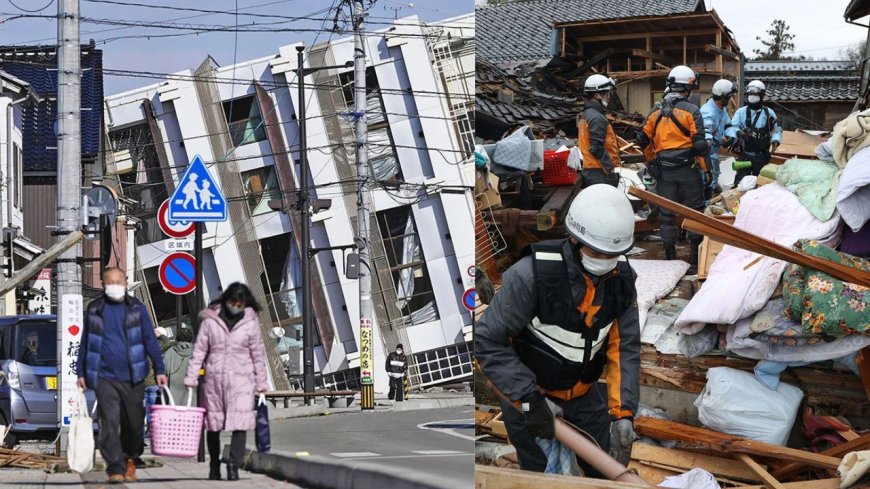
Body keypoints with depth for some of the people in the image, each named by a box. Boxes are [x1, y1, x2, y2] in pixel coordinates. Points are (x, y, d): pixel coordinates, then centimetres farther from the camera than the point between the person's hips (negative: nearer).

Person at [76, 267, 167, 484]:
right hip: (104, 377, -1)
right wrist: (81, 373, 14)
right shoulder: (94, 310, 7)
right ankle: (115, 468, -12)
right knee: (110, 422, -11)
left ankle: (130, 461, 28)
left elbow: (150, 340, 6)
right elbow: (85, 343, 15)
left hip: (133, 377, 1)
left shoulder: (136, 308, 5)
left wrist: (159, 369, 0)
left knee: (133, 422, 7)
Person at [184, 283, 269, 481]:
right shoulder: (210, 320, 2)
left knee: (240, 423, -13)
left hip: (241, 378, -1)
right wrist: (191, 377, -2)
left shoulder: (250, 322, 3)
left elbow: (258, 354, 7)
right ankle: (214, 464, 23)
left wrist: (261, 383, 8)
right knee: (213, 423, 9)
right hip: (214, 378, 1)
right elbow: (199, 350, 4)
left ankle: (233, 465, -13)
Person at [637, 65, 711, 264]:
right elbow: (699, 143, -13)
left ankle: (669, 253, 12)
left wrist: (652, 162, 22)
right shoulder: (691, 111, -8)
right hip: (688, 168, -4)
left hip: (664, 170, 4)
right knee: (695, 209, 8)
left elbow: (643, 140, 8)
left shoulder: (655, 112, 6)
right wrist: (706, 168, -4)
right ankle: (696, 250, 9)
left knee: (667, 212, 10)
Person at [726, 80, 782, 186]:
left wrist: (775, 140, -6)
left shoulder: (769, 113, 4)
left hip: (762, 156, 2)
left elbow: (777, 130, 14)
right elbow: (730, 128, -10)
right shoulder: (741, 112, -1)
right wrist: (737, 132, -32)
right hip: (744, 155, -2)